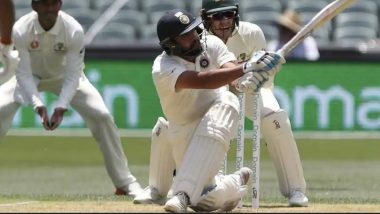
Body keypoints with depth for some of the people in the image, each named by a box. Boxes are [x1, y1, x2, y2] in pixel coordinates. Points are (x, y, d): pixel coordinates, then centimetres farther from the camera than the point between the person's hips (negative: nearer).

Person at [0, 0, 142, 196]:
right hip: (31, 77, 0)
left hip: (63, 76, 0)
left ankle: (125, 182, -3)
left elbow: (72, 75, -27)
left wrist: (61, 107, -39)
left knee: (102, 116, -15)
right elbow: (23, 73, -27)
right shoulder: (21, 30, -30)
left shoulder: (74, 30, -30)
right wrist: (38, 105, -40)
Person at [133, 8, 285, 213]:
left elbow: (231, 72, -25)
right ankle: (236, 182, 25)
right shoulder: (163, 69, -25)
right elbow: (201, 81, -40)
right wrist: (246, 68, -50)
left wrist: (244, 81, -50)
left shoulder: (211, 45, -10)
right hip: (183, 132, -2)